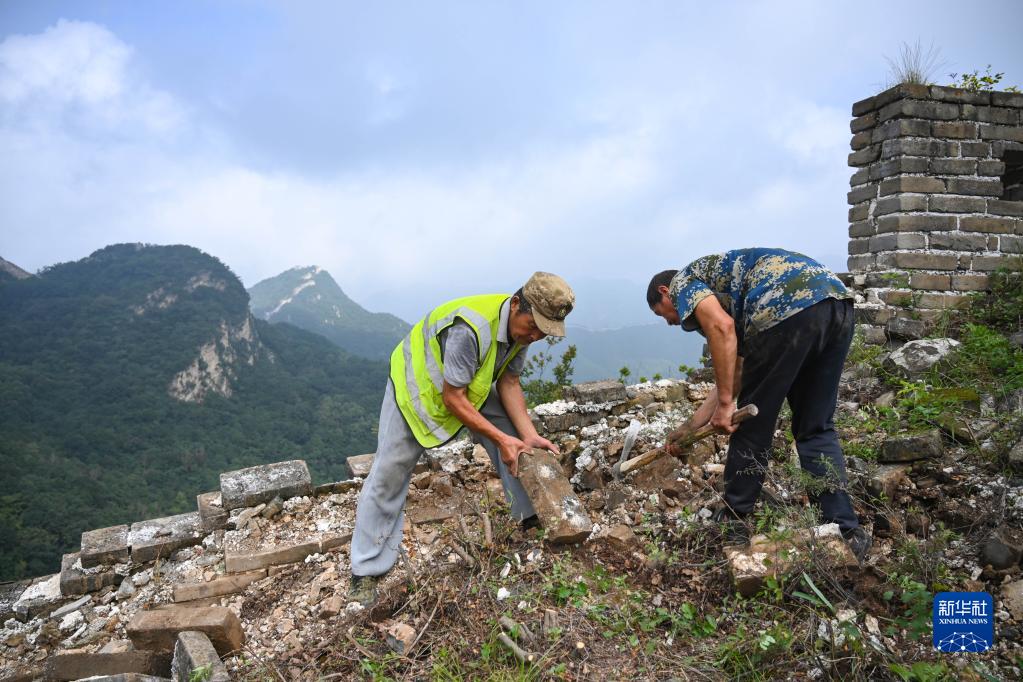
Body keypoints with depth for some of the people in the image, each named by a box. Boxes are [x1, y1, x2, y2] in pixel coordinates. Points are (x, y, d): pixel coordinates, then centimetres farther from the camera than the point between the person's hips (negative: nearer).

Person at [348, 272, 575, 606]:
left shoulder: (521, 324, -16)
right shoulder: (471, 328, -42)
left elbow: (509, 384, -10)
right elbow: (452, 398, -33)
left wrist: (530, 436, -21)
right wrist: (500, 440, -29)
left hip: (471, 384, 7)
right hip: (417, 384, -7)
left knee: (520, 443, -5)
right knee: (389, 474, -5)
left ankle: (533, 518, 12)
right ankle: (367, 571, 7)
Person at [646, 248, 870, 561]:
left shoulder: (682, 282, 16)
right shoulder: (723, 291, 38)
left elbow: (721, 327, -8)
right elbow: (736, 375, 38)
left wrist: (725, 404, -4)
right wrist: (688, 428, 43)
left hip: (788, 309, -9)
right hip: (838, 301, 9)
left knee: (752, 425, 8)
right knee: (816, 429, 19)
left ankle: (732, 523, 22)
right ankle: (847, 532, 15)